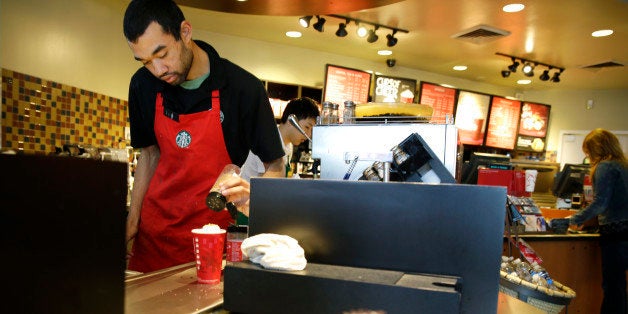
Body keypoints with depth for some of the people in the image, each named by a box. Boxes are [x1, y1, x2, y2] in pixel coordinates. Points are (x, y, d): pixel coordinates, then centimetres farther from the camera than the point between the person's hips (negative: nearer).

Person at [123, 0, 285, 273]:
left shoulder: (243, 88, -16)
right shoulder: (143, 85, -2)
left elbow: (274, 164, -7)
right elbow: (149, 153, 10)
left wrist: (250, 192, -28)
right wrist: (133, 218, 6)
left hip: (213, 227, -3)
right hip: (154, 228, 4)